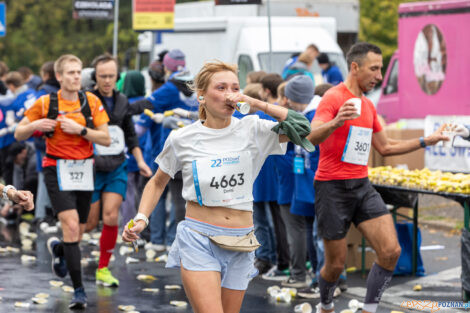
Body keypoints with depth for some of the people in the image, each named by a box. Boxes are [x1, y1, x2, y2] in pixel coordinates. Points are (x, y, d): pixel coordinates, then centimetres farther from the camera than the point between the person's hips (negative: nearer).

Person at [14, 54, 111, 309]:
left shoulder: (91, 102, 1)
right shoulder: (45, 103, -3)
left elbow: (106, 139, -3)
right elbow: (19, 135, 5)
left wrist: (79, 129, -17)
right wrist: (35, 125, -16)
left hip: (84, 169, 3)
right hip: (58, 170, -3)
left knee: (78, 234, 10)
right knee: (71, 226, -19)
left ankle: (57, 248, 48)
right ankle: (78, 290, -16)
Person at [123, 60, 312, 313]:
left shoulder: (251, 130, 2)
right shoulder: (182, 139, 0)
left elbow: (301, 127, -11)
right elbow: (157, 182, 14)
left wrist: (255, 103, -14)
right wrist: (141, 220, 0)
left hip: (239, 244, 3)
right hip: (198, 238, -3)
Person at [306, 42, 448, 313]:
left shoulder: (368, 105, 14)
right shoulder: (334, 98, -12)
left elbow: (385, 147, 25)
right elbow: (312, 137, -28)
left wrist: (426, 141, 19)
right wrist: (336, 122, -48)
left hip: (362, 188, 7)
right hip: (333, 188, -7)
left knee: (391, 251, -9)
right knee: (336, 264, 3)